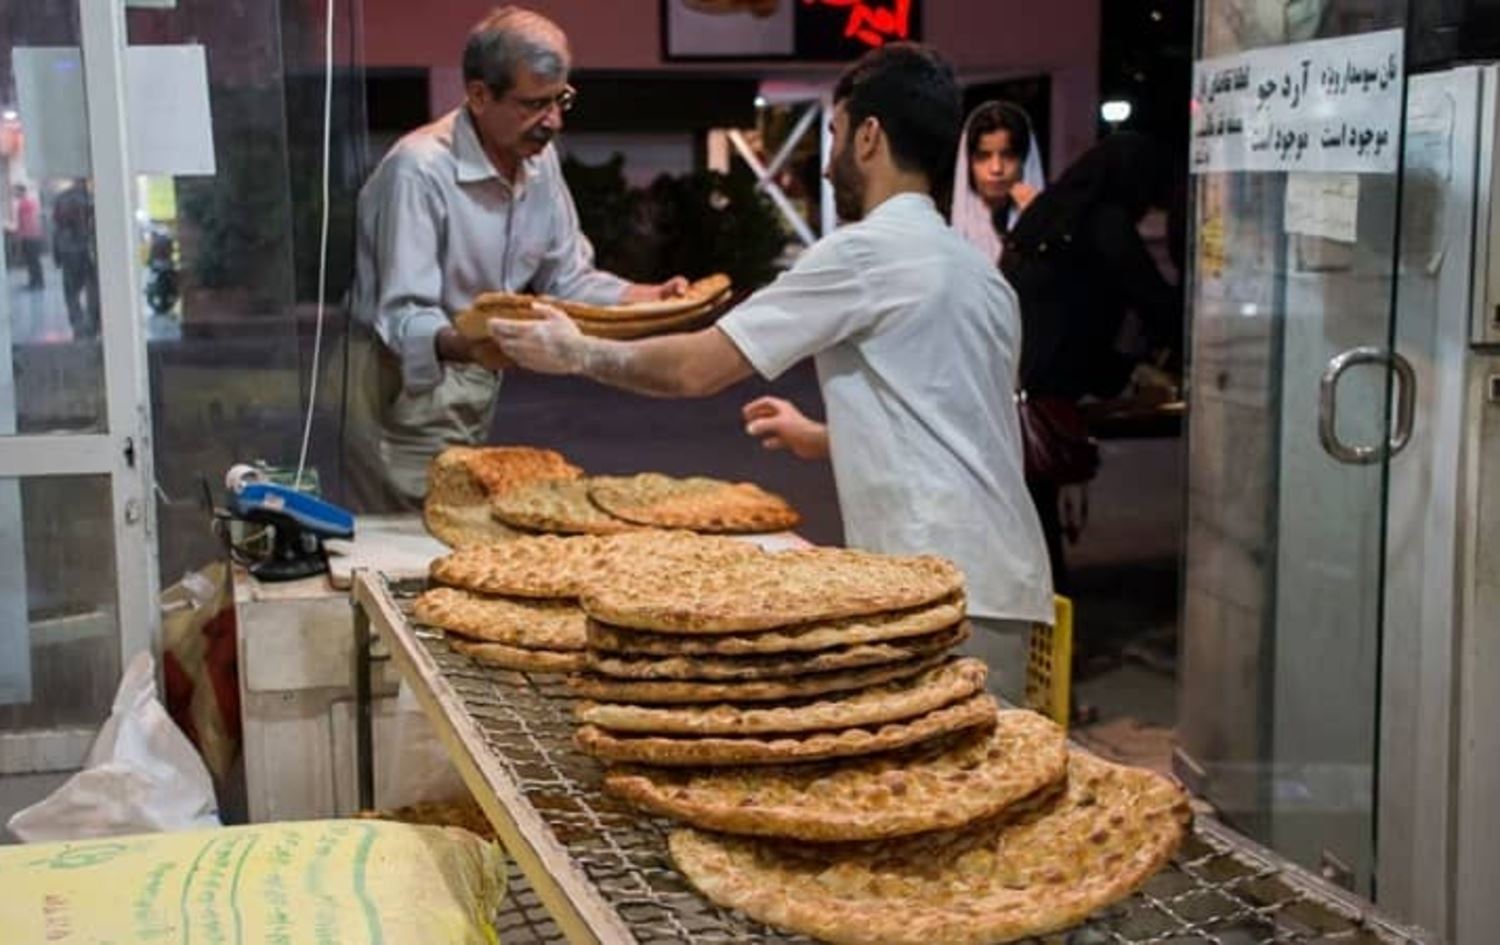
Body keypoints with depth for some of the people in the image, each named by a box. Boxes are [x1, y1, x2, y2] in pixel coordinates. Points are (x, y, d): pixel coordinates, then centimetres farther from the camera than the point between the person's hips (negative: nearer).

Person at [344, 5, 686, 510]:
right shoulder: (420, 169, -22)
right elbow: (402, 318, -25)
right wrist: (469, 344, -45)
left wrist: (650, 298, -8)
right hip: (403, 388, -7)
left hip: (473, 389, 7)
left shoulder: (539, 158, 2)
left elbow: (568, 278, 8)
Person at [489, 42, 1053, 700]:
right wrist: (823, 440, 34)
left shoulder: (867, 251, -8)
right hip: (1001, 578, 9)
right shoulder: (977, 270, 18)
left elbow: (697, 368, -6)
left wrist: (579, 354, 9)